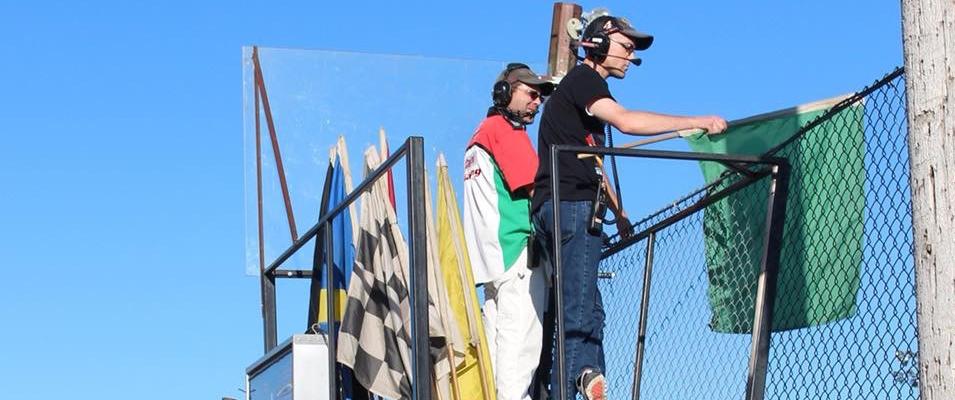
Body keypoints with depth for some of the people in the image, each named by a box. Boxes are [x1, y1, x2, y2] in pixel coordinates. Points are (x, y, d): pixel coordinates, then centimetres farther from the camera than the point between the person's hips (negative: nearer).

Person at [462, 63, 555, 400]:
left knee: (497, 334, 9)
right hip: (517, 249, -10)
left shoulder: (481, 133, 23)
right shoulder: (507, 129, -5)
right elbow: (537, 188, -11)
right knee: (520, 337, -14)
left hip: (491, 255, 10)